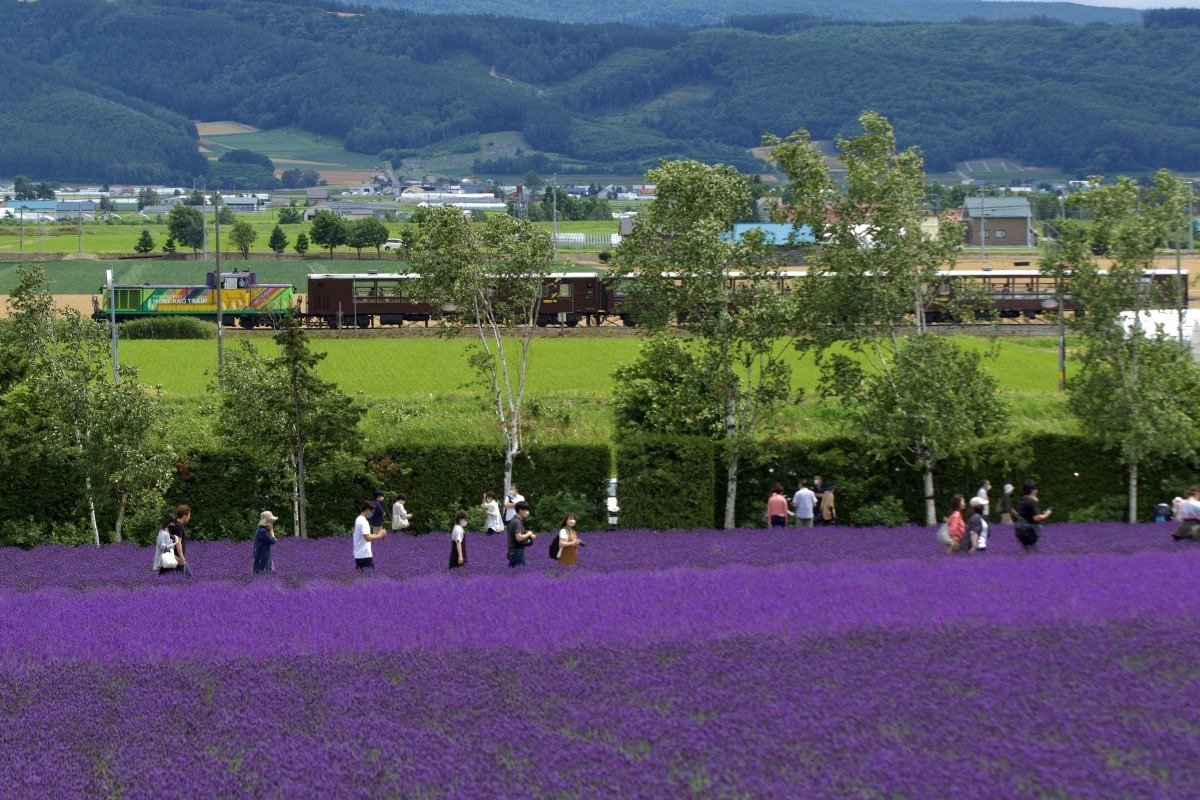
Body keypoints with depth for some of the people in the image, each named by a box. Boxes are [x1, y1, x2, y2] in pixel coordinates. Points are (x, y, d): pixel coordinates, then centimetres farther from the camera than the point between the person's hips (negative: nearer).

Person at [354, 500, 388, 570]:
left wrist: (377, 534, 11)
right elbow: (368, 538, -26)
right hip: (365, 555, -10)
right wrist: (380, 535, -14)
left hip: (358, 554, 10)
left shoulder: (359, 520, 15)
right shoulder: (363, 521, -16)